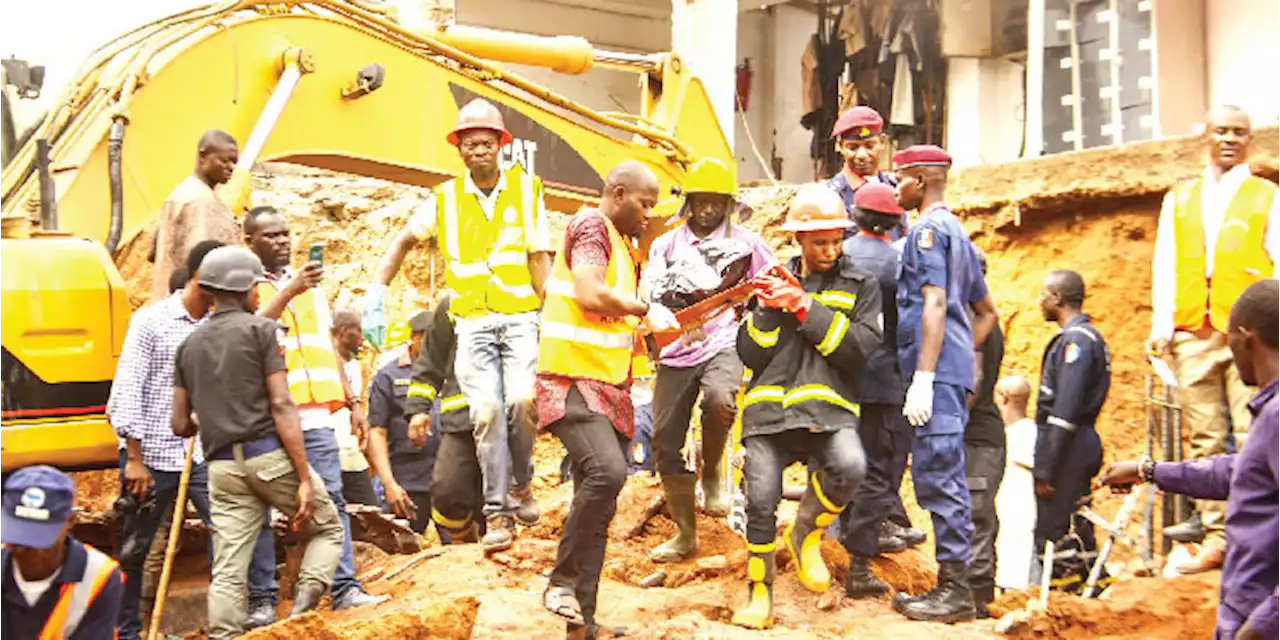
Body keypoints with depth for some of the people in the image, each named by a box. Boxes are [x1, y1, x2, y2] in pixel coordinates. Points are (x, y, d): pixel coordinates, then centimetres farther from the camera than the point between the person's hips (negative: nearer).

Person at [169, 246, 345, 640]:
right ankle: (303, 606, -8)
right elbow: (281, 405, -10)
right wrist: (304, 478, -12)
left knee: (227, 572, 5)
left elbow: (180, 424, 15)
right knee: (328, 530, 13)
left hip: (223, 467, 5)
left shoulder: (189, 345, 15)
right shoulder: (259, 330, -1)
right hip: (270, 455, -4)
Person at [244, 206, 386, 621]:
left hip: (314, 414, 5)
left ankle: (345, 588, 2)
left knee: (332, 499, 0)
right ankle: (263, 598, 7)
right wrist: (288, 291, -23)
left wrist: (352, 402, 16)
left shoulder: (309, 284, 19)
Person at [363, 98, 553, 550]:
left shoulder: (526, 188, 7)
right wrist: (375, 292, 9)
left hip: (520, 315, -1)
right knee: (486, 410, -12)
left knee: (521, 400, -20)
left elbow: (540, 257, 4)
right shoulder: (445, 199, 9)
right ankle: (498, 515, -5)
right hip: (473, 321, 1)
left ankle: (521, 485, 7)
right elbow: (404, 241, 19)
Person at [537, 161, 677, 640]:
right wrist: (645, 309, -10)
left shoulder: (621, 242, 21)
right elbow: (589, 296, -23)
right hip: (573, 380, -9)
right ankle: (561, 582, -12)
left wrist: (647, 327, 9)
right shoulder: (591, 226, -7)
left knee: (598, 503, 6)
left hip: (609, 386, 9)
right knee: (607, 471, -28)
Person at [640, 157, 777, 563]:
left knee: (720, 400, -35)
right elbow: (648, 293, 2)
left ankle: (712, 471, -2)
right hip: (676, 350, 3)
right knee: (665, 441, -1)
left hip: (723, 343, -3)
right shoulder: (666, 244, 15)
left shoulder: (745, 243, 11)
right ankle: (685, 534, 14)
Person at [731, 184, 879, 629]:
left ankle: (805, 534, 0)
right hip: (769, 408, 2)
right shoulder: (776, 281, 17)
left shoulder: (860, 285, 10)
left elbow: (861, 348, -7)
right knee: (761, 500, -6)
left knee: (850, 467, -30)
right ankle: (759, 591, 18)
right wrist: (769, 309, -6)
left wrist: (806, 309, -10)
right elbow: (749, 354, 9)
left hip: (829, 408, -2)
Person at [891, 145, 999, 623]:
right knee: (942, 479, 12)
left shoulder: (929, 228, -6)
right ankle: (952, 585, 17)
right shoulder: (958, 233, 24)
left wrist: (924, 376, -21)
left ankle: (955, 590, -7)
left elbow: (934, 304, -16)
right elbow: (986, 311, 28)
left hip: (937, 373, -10)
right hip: (956, 375, 10)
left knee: (938, 478, -9)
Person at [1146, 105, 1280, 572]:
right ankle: (1215, 537, 5)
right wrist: (1162, 326, 3)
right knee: (1205, 439, 1)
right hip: (1193, 335, 3)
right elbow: (1164, 267, 15)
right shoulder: (1178, 200, 19)